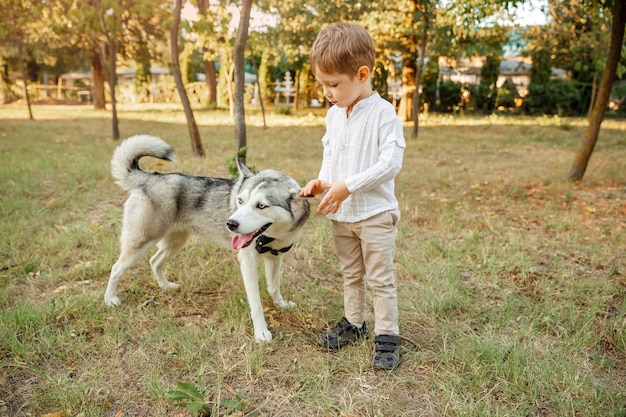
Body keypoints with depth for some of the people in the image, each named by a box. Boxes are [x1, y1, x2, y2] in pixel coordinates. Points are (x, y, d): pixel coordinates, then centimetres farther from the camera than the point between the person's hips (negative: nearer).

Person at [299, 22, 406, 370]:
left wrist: (348, 186, -24)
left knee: (380, 278, 3)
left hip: (375, 213, -7)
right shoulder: (334, 115, 6)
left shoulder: (383, 113, -16)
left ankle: (387, 336, 16)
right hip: (341, 214, 7)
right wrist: (322, 181, -4)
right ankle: (354, 322, 36)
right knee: (351, 274, 20)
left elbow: (391, 163, -21)